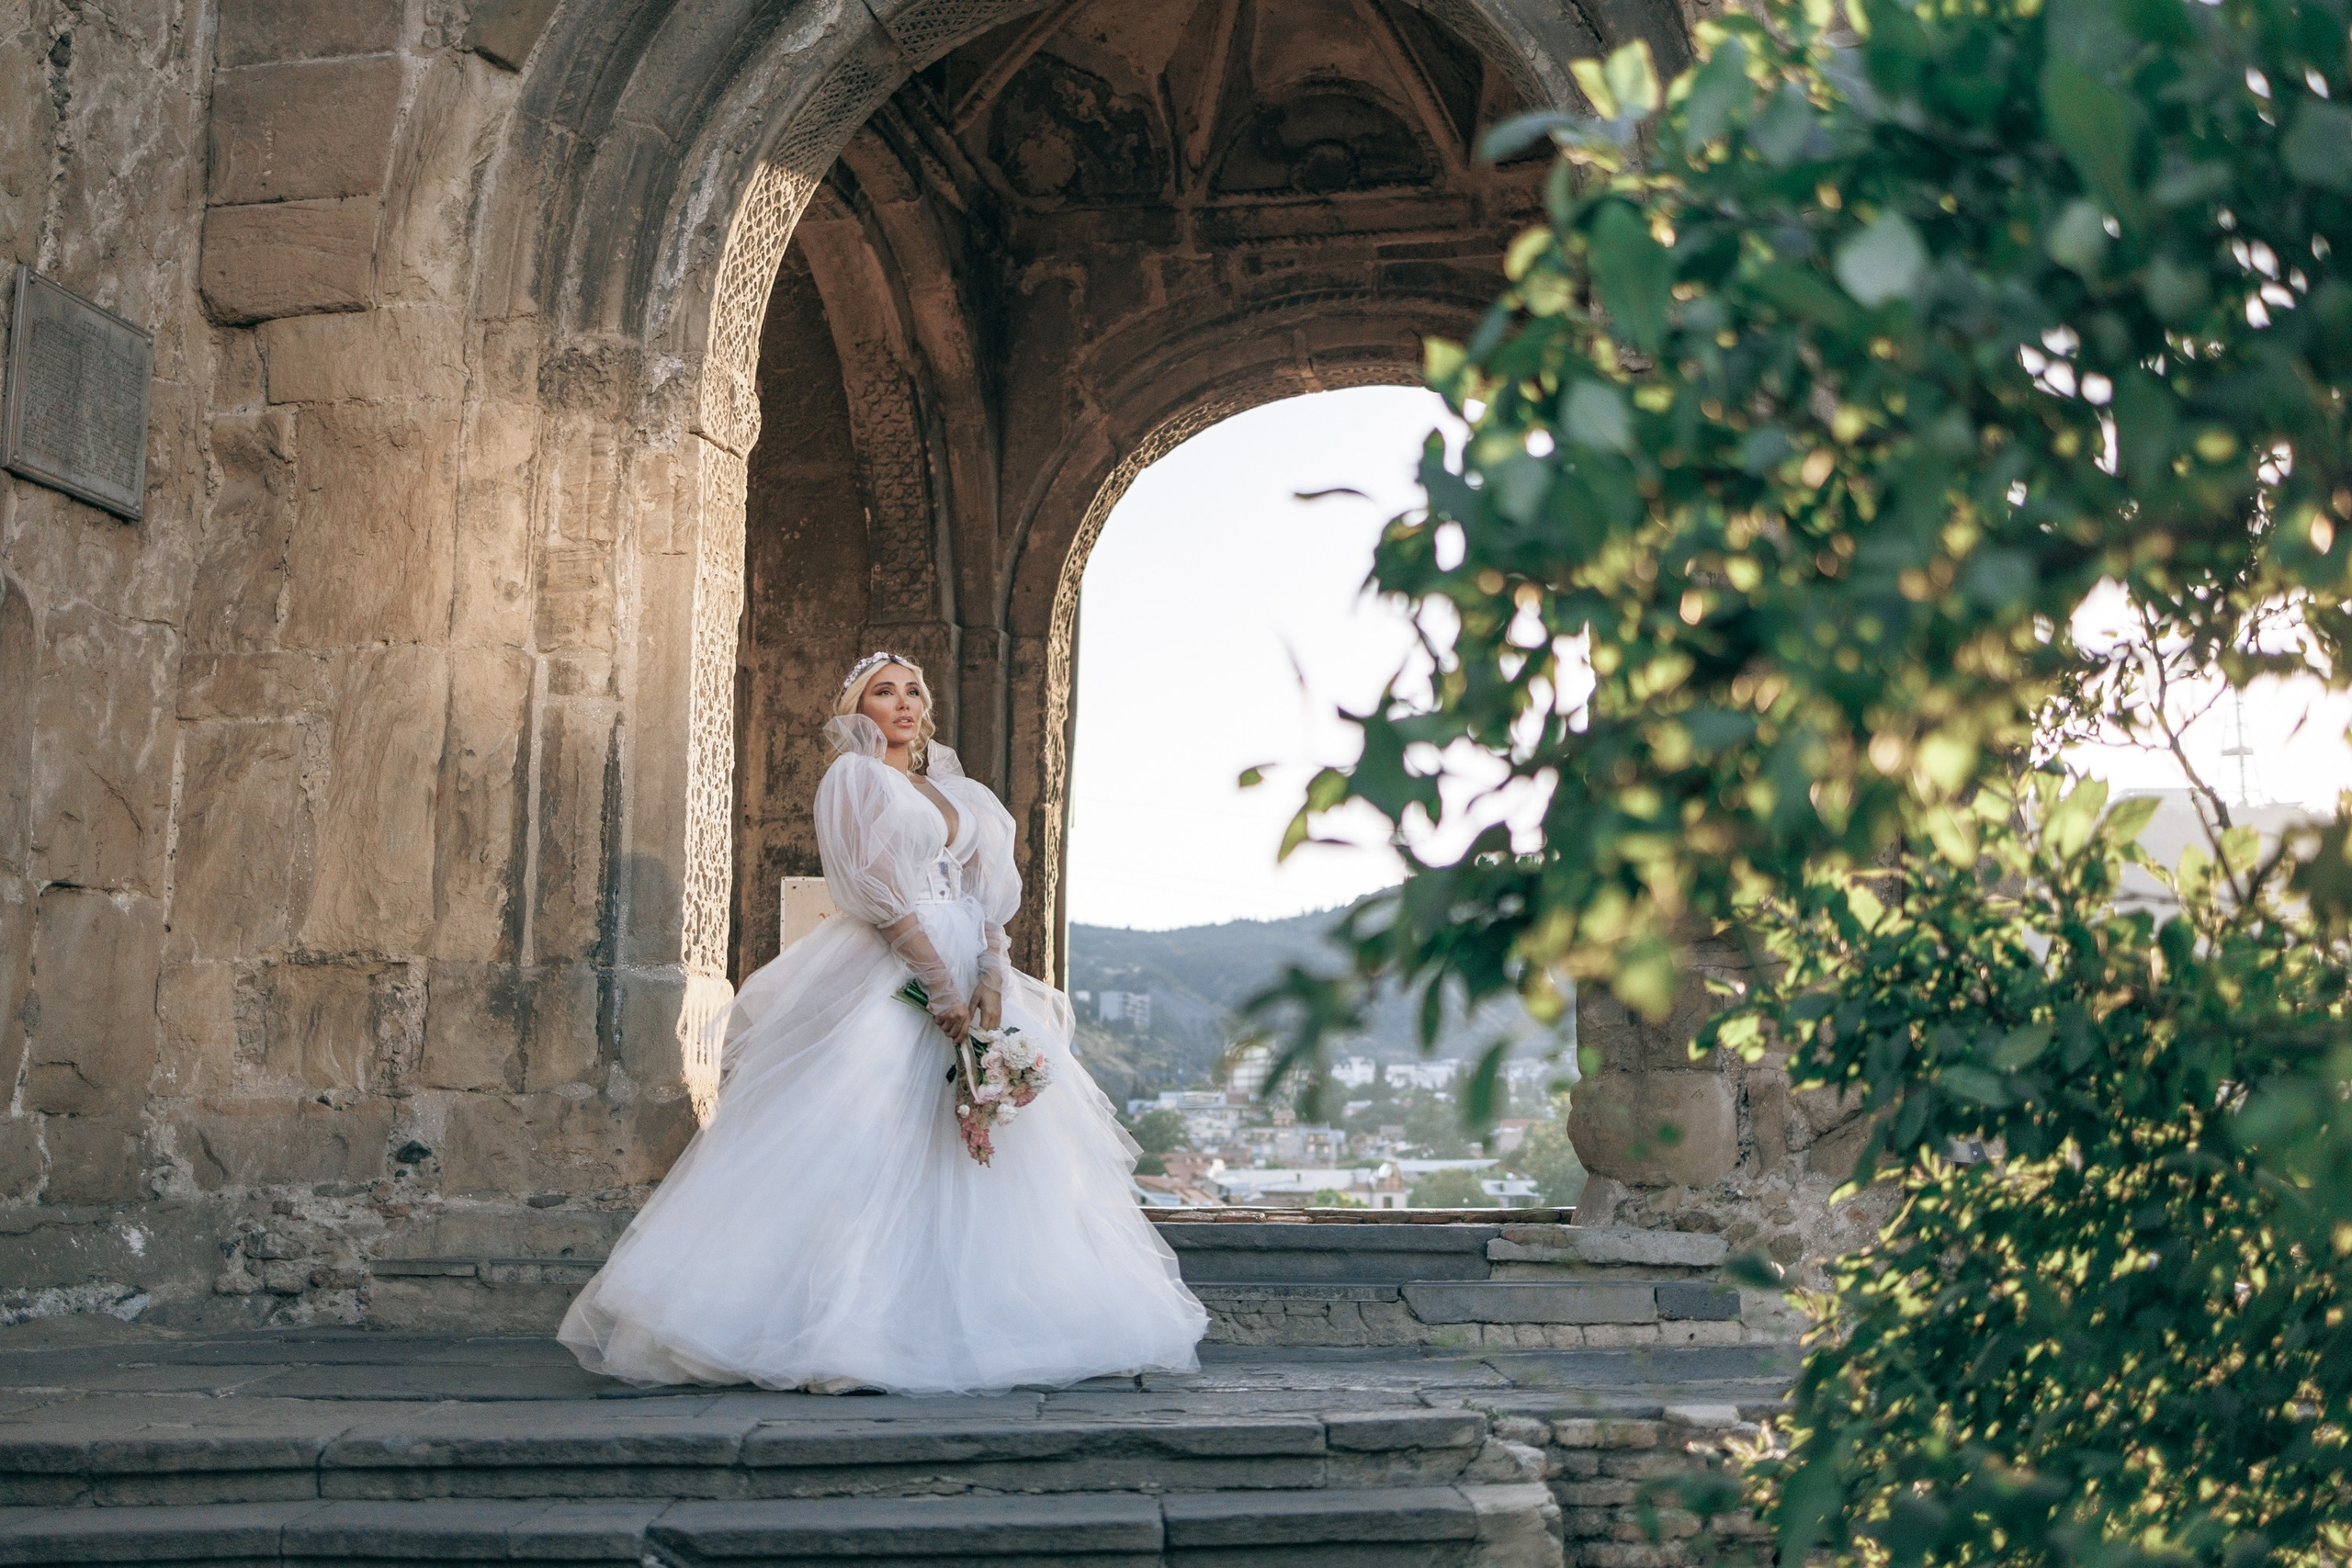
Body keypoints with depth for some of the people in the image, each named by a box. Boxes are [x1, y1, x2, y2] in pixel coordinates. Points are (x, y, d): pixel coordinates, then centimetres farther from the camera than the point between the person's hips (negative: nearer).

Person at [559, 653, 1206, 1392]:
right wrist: (939, 980, -17)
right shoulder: (853, 777, 3)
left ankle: (973, 1320, 4)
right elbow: (878, 888, -9)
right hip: (885, 978, -7)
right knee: (870, 1147, -14)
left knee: (974, 1153, 1)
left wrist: (991, 976, -7)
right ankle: (848, 1324, -16)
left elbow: (988, 891, 11)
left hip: (965, 975, 7)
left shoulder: (952, 792, 21)